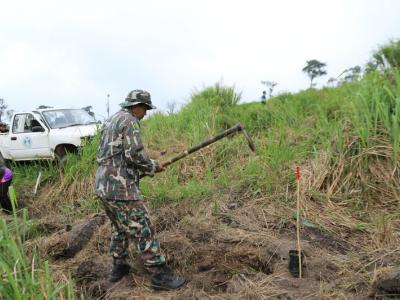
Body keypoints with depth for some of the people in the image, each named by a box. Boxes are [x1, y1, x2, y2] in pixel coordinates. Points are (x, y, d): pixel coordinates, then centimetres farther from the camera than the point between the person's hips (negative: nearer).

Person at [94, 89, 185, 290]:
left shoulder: (111, 121, 20)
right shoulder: (129, 121, -9)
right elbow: (134, 155, -19)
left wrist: (146, 168, 18)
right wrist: (153, 167, -1)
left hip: (103, 185, 10)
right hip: (120, 187, -10)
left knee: (120, 228, 24)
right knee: (143, 231, -2)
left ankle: (118, 267, 34)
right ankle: (159, 275, 6)